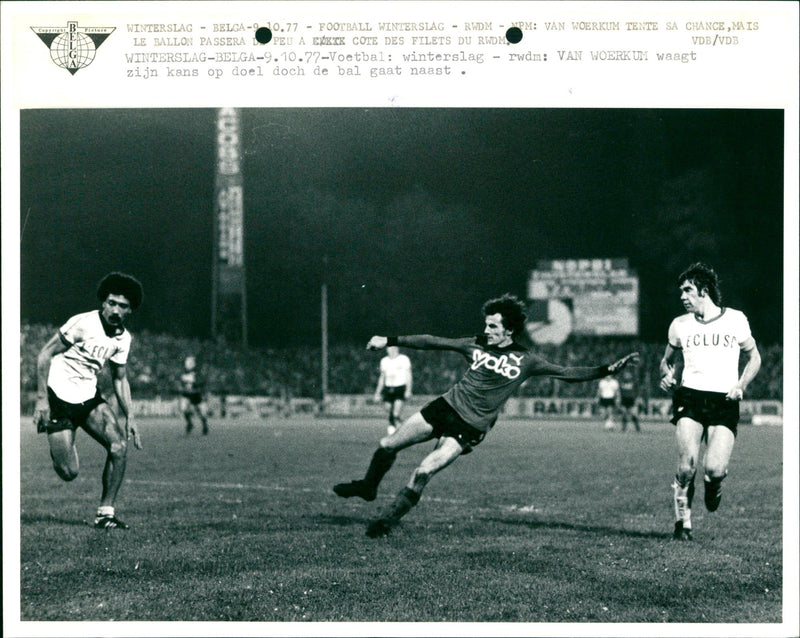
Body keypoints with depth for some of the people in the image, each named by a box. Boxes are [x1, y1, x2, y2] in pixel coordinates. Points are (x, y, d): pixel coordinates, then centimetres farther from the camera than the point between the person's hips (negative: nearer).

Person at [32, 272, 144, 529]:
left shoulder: (123, 338, 4)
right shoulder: (82, 324, -17)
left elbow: (120, 378, 16)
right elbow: (45, 354, -13)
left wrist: (129, 416, 7)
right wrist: (42, 399, -17)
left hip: (89, 399, 6)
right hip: (59, 399, -6)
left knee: (120, 445, -17)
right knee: (68, 472, -11)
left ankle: (105, 512, -5)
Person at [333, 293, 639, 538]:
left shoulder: (525, 360, -4)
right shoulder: (476, 345, 3)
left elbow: (567, 373, -1)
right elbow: (432, 342, 6)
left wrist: (608, 370, -10)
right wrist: (390, 341, 5)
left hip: (471, 426, -4)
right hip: (447, 405, 4)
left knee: (423, 473, -18)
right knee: (387, 445, 2)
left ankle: (387, 521, -1)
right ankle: (368, 487, 32)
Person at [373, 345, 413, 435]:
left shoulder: (404, 359, 0)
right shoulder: (384, 361, 15)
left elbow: (408, 375, -1)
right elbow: (382, 377, 22)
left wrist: (408, 390, -11)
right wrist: (378, 393, 21)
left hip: (400, 388, -5)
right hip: (388, 389, 5)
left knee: (396, 414, -16)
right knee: (390, 414, 0)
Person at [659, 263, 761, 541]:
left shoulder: (735, 320, 5)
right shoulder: (680, 325, 10)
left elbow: (753, 357, 16)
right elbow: (668, 360, 24)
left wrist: (741, 385, -1)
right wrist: (668, 376, 1)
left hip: (724, 403, -1)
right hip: (690, 399, 1)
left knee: (714, 469, -16)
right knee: (687, 466, -16)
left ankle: (714, 483, 22)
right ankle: (683, 523, 3)